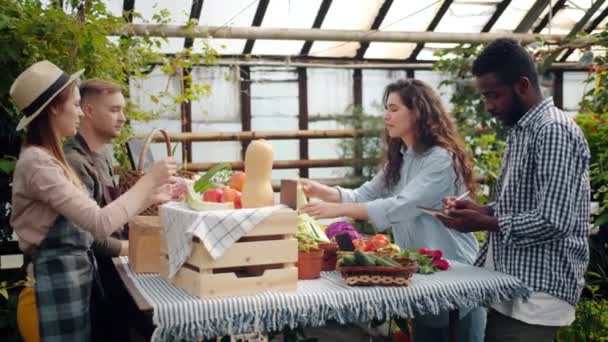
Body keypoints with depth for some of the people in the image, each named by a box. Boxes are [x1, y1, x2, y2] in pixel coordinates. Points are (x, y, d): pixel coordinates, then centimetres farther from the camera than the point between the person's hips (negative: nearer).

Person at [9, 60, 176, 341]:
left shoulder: (50, 158, 12)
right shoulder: (37, 162, -19)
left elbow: (88, 218, 9)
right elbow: (100, 223, -27)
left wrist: (149, 198, 7)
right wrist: (148, 181, -18)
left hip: (75, 272, 10)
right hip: (59, 277, -10)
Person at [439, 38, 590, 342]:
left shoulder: (554, 131, -17)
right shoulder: (521, 131, 13)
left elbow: (553, 221, -24)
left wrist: (484, 223, -15)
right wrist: (482, 210, 4)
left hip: (536, 294, -9)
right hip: (510, 286, 9)